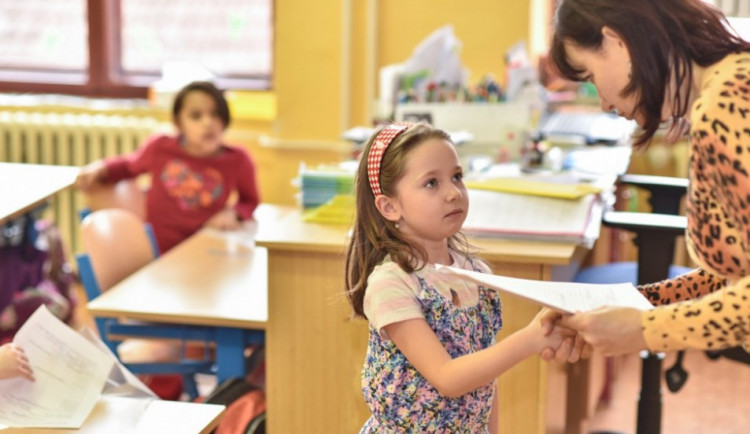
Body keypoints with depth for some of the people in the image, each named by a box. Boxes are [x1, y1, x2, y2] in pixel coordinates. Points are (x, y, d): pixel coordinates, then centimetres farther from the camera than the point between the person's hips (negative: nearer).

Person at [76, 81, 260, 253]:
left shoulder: (238, 161, -2)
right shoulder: (160, 148, 1)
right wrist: (100, 168, 4)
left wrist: (234, 213, -4)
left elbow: (250, 200, 18)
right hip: (154, 254, 0)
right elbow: (128, 166, 23)